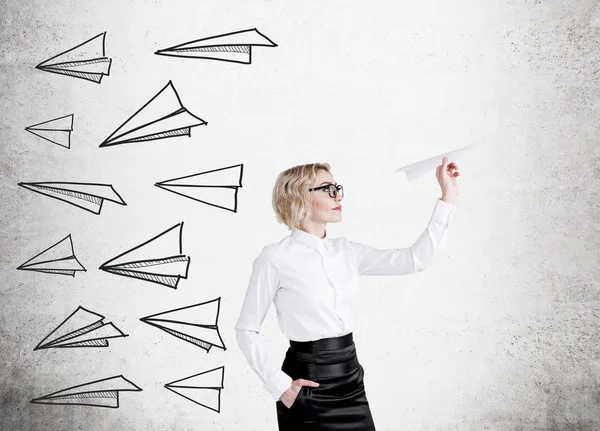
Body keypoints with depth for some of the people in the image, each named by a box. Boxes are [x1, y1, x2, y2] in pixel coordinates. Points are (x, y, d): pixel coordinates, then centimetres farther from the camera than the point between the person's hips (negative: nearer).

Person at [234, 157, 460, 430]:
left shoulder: (345, 251, 6)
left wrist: (448, 197, -1)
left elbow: (417, 259, 1)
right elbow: (246, 329, -7)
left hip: (350, 379, 6)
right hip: (308, 390, -5)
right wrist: (279, 385, -14)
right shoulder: (276, 257, -11)